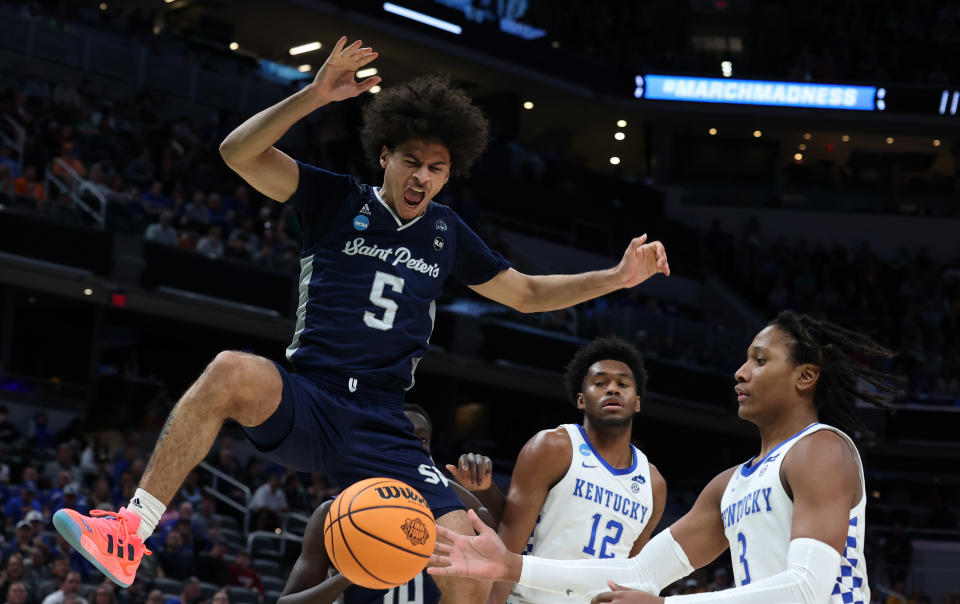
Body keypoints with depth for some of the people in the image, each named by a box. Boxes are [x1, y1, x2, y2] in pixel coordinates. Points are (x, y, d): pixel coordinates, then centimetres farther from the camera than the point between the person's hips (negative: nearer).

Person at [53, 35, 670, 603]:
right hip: (305, 403, -3)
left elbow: (528, 293, 29)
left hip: (382, 430, 3)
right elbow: (239, 154, -7)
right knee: (235, 372, -38)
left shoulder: (446, 232, 17)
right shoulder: (338, 200, 6)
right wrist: (313, 95, -19)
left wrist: (616, 277, 17)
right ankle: (128, 535, -33)